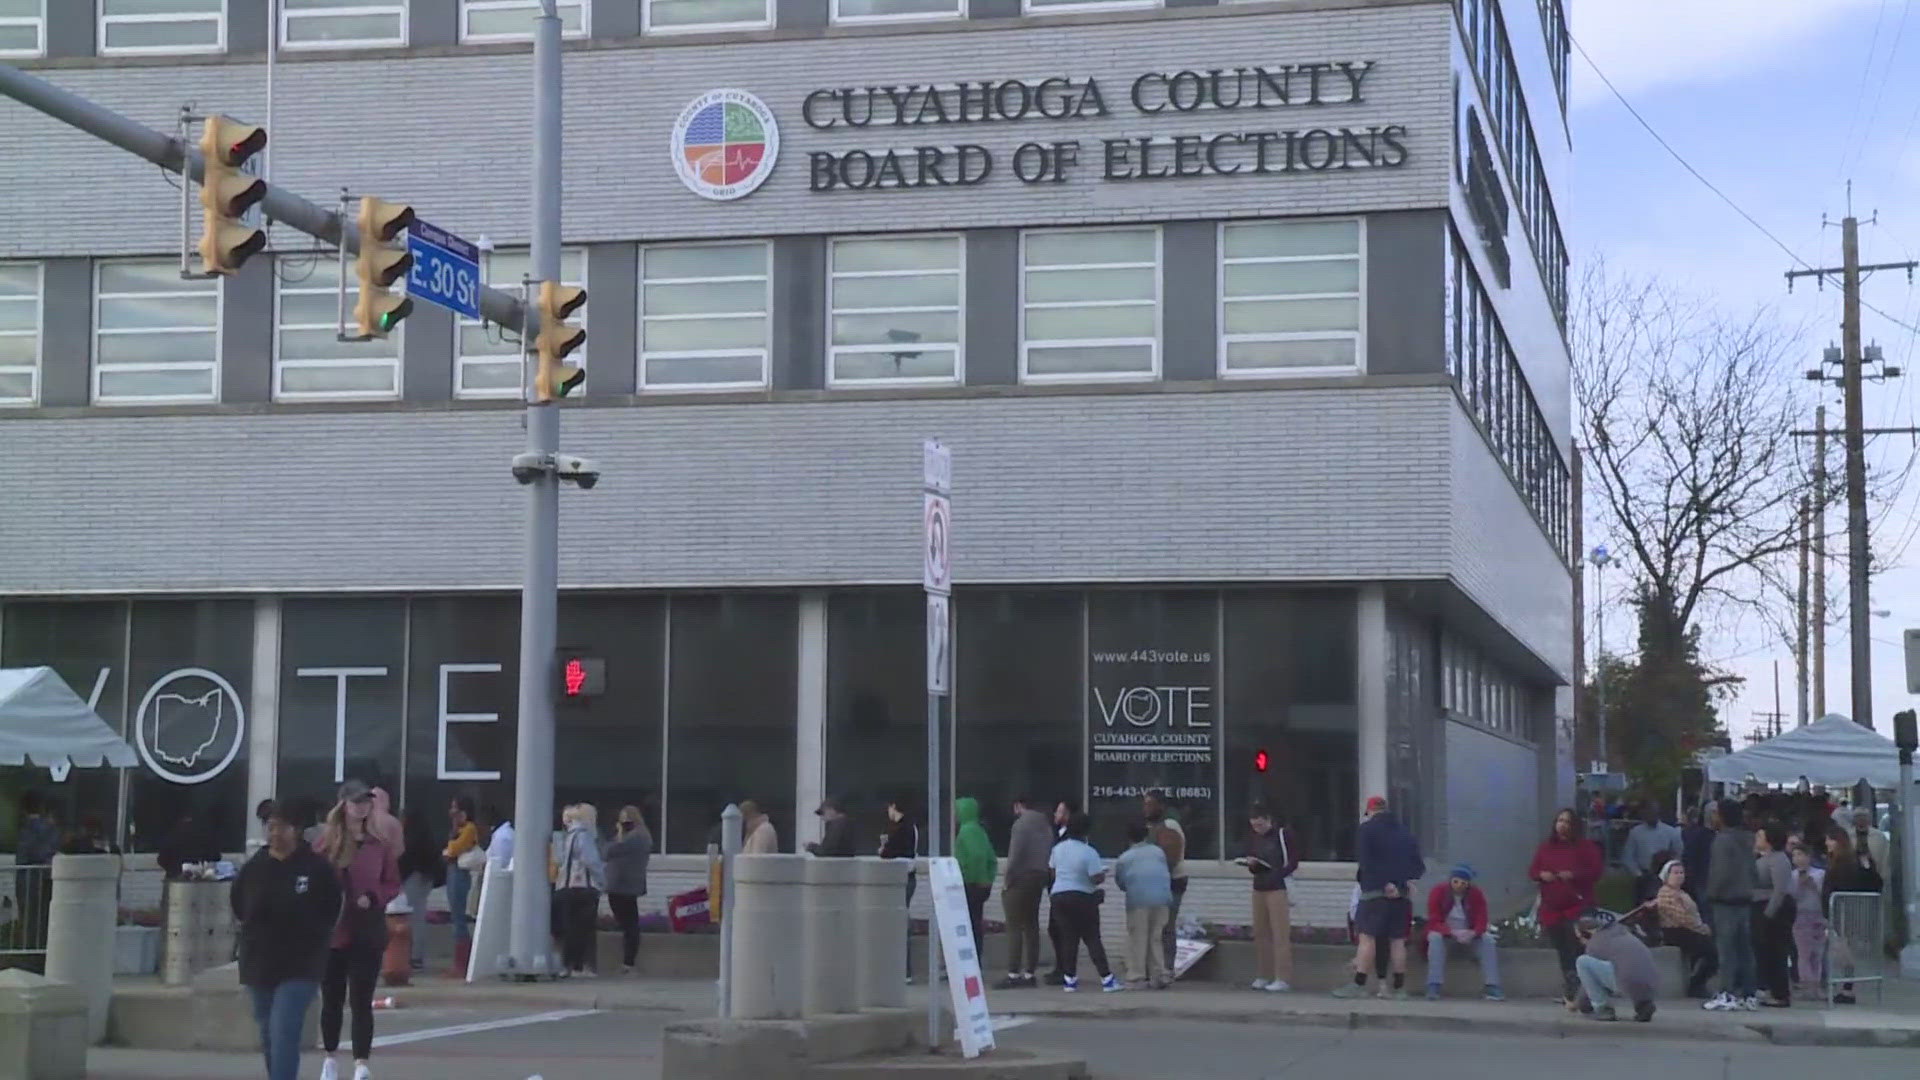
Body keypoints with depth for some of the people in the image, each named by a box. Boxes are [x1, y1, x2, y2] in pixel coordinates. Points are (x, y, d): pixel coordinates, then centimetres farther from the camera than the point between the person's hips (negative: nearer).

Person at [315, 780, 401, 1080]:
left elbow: (393, 884, 7)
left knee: (361, 1001, -4)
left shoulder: (379, 844, 2)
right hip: (331, 931, 0)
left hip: (368, 934, 0)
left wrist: (373, 898, -11)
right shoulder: (326, 842, -2)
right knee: (332, 1000, 13)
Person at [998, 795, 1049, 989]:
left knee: (1015, 927, -8)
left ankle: (1013, 975, -13)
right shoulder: (1045, 826, 15)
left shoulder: (1021, 824, -10)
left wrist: (1007, 882, -11)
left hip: (1020, 880, -8)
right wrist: (1043, 880, 12)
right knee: (1031, 927, 11)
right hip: (1038, 881, 8)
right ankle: (1029, 973, 11)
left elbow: (1015, 856, -17)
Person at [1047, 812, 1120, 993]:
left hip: (1059, 895, 4)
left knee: (1068, 938, 9)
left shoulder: (1058, 849, 5)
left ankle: (1069, 979, 7)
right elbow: (1096, 879, -16)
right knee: (1093, 939, 0)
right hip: (1082, 897, -4)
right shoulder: (1089, 853, -13)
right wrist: (1103, 875, 5)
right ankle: (1106, 979, -4)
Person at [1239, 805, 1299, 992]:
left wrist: (1277, 875, -18)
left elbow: (1293, 862, -6)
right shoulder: (1253, 838, 14)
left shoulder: (1283, 835, -4)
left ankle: (1283, 978, -8)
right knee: (1260, 933, 7)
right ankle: (1263, 976, 15)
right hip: (1259, 889, 6)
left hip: (1278, 888, -6)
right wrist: (1250, 864, -1)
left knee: (1280, 934, -8)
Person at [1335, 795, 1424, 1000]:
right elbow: (1419, 864, 13)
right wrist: (1407, 880, 1)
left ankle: (1358, 985, -11)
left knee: (1367, 937, -6)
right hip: (1402, 895, 5)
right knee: (1398, 940, 8)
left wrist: (1384, 884, -11)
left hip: (1375, 891, -5)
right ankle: (1399, 988, 8)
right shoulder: (1405, 833, 17)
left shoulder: (1366, 829, 0)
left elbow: (1366, 862, -11)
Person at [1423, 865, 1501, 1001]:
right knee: (1436, 938, -34)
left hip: (1469, 934, 2)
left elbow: (1481, 922, -12)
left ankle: (1491, 987, -27)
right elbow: (1434, 922, -19)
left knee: (1488, 940, -24)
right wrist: (1453, 932, -37)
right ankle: (1433, 987, -39)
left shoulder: (1476, 894, -9)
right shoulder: (1438, 891, -15)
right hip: (1444, 933, -2)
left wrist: (1472, 933, -35)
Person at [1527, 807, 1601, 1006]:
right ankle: (1572, 992, 16)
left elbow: (1596, 871, -5)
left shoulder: (1585, 846, 1)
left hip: (1578, 907, -5)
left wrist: (1574, 874, -18)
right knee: (1563, 952, 8)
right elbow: (1532, 871, 15)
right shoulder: (1546, 847, 13)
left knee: (1575, 951, -15)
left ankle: (1575, 993, -17)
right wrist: (1541, 875, -8)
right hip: (1551, 908, 5)